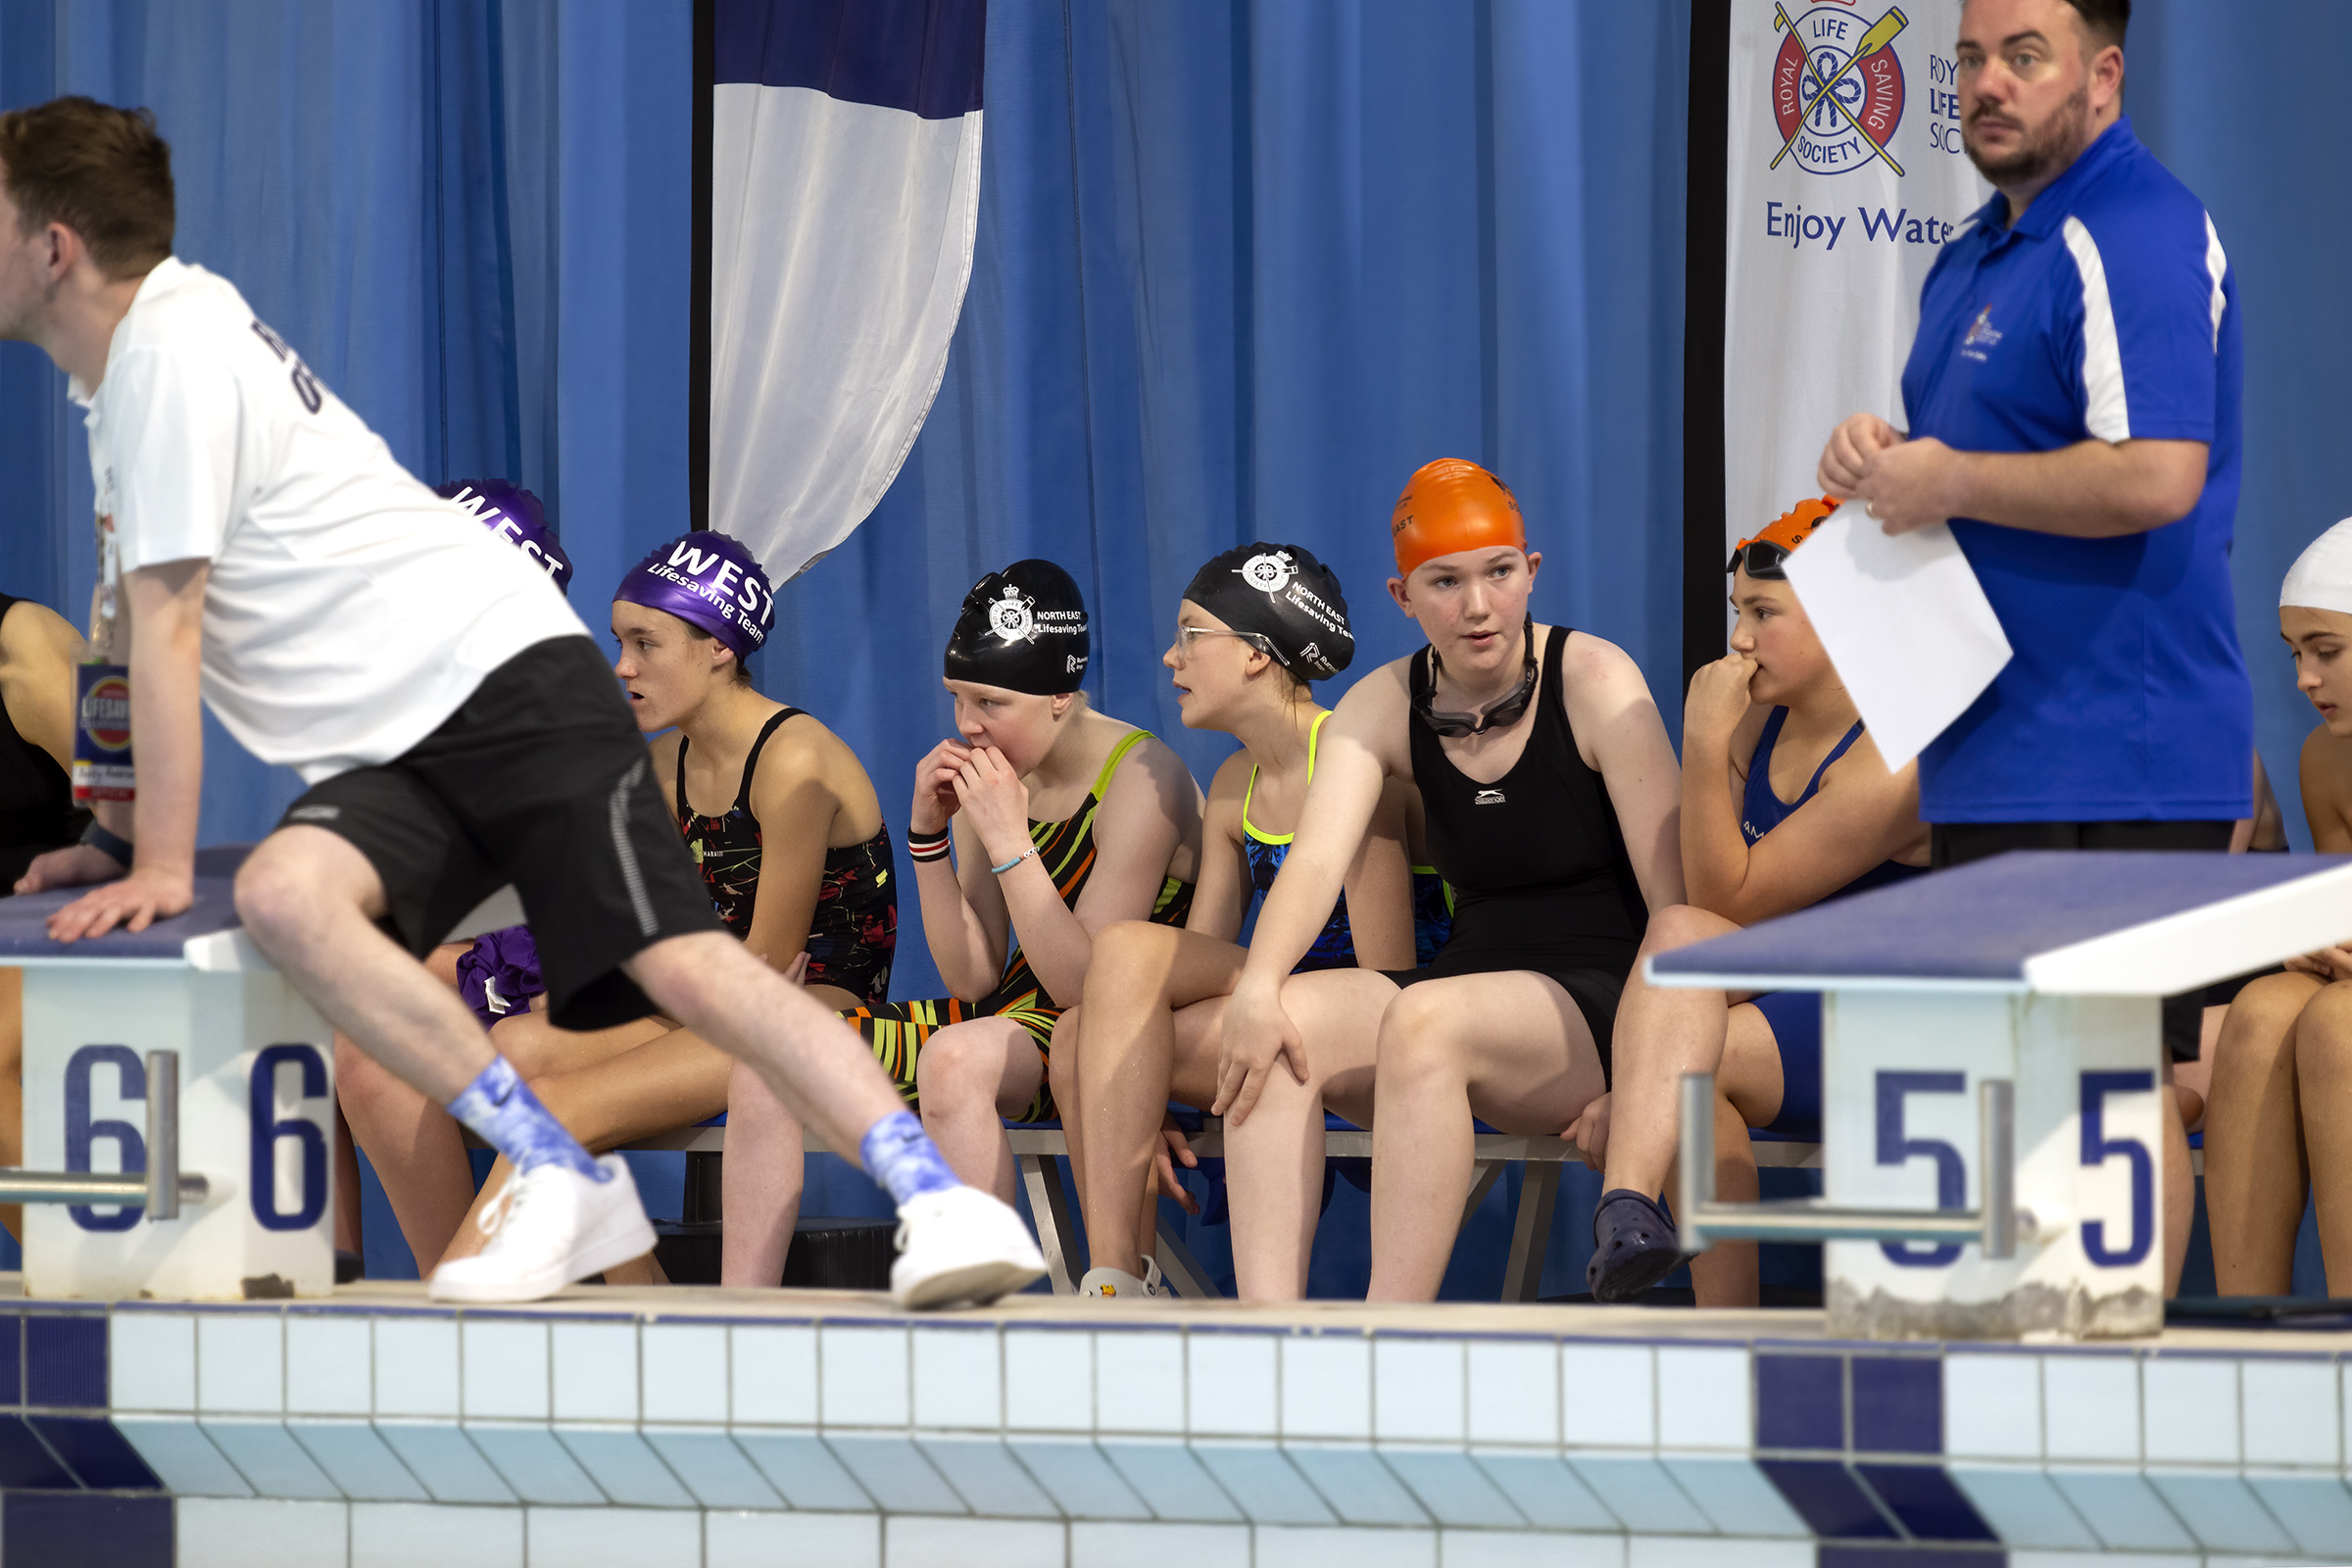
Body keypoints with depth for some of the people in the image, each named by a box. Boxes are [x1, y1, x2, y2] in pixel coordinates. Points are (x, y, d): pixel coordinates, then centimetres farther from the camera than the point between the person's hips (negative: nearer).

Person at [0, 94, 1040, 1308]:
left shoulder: (171, 355, -11)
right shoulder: (122, 366, 19)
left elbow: (166, 632, -13)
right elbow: (159, 632, 28)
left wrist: (161, 866, -12)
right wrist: (125, 841, 27)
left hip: (499, 674, -8)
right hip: (377, 755, 8)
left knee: (680, 962, -22)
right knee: (281, 895, -25)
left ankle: (938, 1201, -27)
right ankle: (557, 1177, -24)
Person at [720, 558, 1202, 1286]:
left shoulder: (1140, 781, -14)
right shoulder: (989, 773, 6)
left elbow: (1084, 984, -20)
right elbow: (973, 979, 4)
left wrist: (1009, 843, -24)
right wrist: (927, 834, -6)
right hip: (1007, 1021, 8)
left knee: (957, 1057, -39)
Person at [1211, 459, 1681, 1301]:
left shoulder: (1591, 680, -7)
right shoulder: (1383, 706, 5)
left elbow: (1671, 890, -11)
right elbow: (1315, 862, -10)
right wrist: (1256, 990, -31)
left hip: (1599, 1009, -5)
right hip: (1469, 987, 5)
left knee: (1423, 1020, -35)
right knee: (1279, 1023, -23)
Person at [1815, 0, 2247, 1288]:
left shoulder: (2136, 239, -14)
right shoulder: (1975, 259, 18)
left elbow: (2157, 476, -26)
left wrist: (1947, 482, -16)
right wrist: (1881, 459, 6)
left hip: (2111, 751, -10)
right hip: (1997, 747, 11)